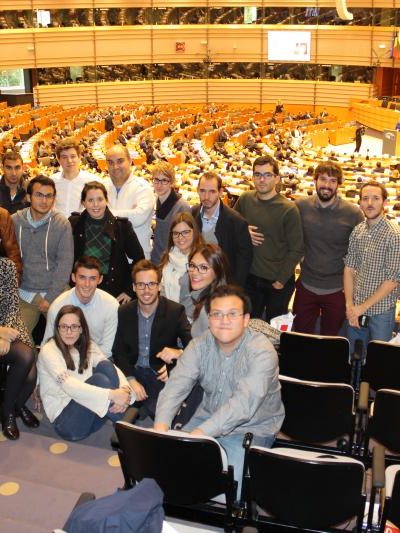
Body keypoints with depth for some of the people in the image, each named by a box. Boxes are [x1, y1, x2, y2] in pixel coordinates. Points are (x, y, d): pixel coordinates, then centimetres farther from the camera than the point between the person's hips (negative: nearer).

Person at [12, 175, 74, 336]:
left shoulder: (62, 224, -7)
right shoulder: (15, 221, -2)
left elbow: (65, 263, -7)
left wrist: (50, 297, -10)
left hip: (54, 293, -1)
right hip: (24, 294, 2)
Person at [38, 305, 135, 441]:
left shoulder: (88, 346, 7)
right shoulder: (49, 351, -14)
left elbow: (113, 369, -3)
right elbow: (69, 386, -28)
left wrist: (124, 389, -26)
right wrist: (112, 394, -36)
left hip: (87, 405, 6)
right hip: (63, 416, -6)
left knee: (105, 366, -18)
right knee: (99, 379, -28)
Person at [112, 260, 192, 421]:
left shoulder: (176, 311, -6)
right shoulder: (124, 312, 3)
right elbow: (118, 351, 2)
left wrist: (179, 352, -34)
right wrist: (131, 380, -14)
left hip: (161, 376, -2)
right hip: (132, 372, 3)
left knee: (154, 411, -27)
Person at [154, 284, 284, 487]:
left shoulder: (262, 352, -23)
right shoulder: (200, 346, -6)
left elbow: (244, 402, -35)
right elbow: (176, 385, -17)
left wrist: (201, 433, -45)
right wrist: (161, 425, -36)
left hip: (252, 429, -4)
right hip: (208, 417, 5)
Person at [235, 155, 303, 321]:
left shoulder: (289, 209, -16)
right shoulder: (245, 199, -3)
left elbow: (296, 250, -12)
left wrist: (281, 280, -12)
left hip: (278, 282, -3)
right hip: (250, 277, 4)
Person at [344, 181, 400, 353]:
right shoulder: (357, 231, 3)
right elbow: (349, 268, 4)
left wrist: (363, 307, -13)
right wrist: (350, 306, -5)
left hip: (381, 310, -4)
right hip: (356, 308, 5)